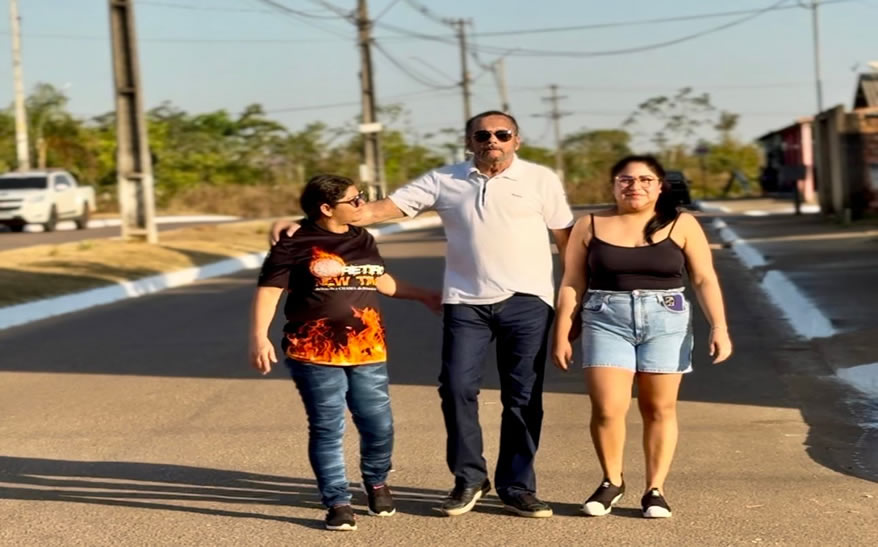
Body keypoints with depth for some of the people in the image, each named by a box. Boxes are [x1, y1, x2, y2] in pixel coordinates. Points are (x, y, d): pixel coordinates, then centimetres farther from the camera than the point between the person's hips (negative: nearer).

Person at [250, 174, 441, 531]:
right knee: (326, 431, -2)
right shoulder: (296, 244, -7)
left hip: (367, 353, 5)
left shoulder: (363, 240, 12)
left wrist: (424, 296, 37)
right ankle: (338, 503, 9)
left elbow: (380, 281, 28)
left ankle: (376, 483, 33)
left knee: (379, 427, 6)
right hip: (315, 355, -5)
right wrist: (259, 338, -18)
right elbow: (268, 291, -7)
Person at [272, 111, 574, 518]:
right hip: (466, 302, 1)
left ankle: (516, 488, 13)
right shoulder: (444, 180, 5)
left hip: (526, 301, -1)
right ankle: (469, 479, 12)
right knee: (456, 387, -5)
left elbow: (566, 238, 4)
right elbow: (383, 208, 0)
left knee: (523, 398, 2)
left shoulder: (540, 180, 3)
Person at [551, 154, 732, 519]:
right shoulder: (589, 226, 5)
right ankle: (612, 482, 13)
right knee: (607, 409, -9)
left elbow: (705, 279, 2)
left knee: (659, 408, 3)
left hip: (666, 322, 0)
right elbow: (571, 284, 6)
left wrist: (719, 327, -7)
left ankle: (655, 489, 14)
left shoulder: (682, 226, 3)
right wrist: (562, 335, 2)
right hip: (606, 321, 0)